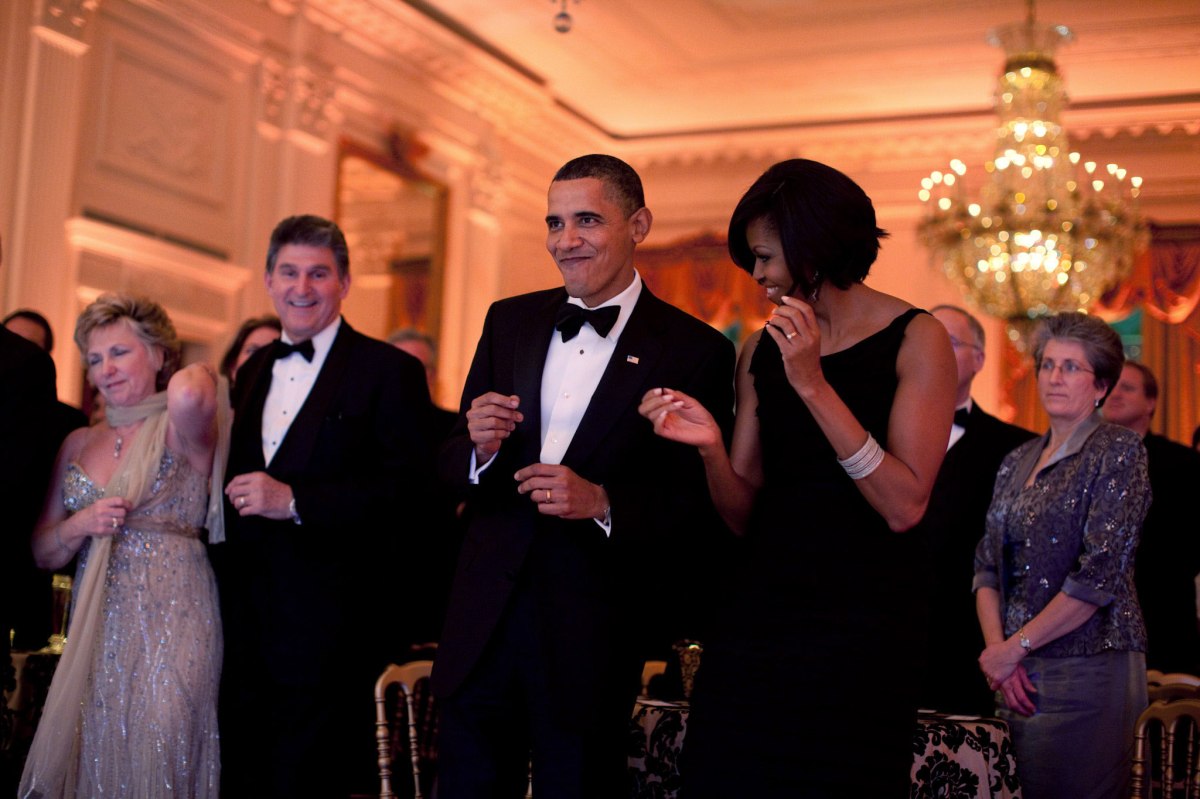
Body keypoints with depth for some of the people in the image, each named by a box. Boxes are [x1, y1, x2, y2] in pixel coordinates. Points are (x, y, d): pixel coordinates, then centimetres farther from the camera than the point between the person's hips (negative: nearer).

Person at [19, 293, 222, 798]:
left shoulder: (182, 429, -3)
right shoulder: (78, 443, 13)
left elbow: (189, 395, -31)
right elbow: (42, 553, 15)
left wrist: (198, 374, -7)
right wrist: (80, 525, -6)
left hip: (170, 625, -5)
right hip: (94, 631, 5)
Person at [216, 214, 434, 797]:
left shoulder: (389, 371, -5)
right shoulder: (252, 371, 17)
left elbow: (408, 487, -14)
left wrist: (294, 501, -19)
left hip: (329, 620, -6)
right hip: (245, 618, 6)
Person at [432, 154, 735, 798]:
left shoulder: (696, 351, -6)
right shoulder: (509, 321, 8)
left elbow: (702, 506, -7)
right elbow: (452, 465, 10)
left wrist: (602, 503, -21)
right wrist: (480, 447, -12)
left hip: (591, 638, -4)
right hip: (485, 619, 4)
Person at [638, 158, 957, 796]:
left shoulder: (914, 339, -5)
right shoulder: (761, 350, 8)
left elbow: (905, 506, -15)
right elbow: (744, 516, 8)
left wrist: (813, 385, -18)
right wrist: (711, 446, -12)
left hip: (861, 620, -4)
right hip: (760, 610, 4)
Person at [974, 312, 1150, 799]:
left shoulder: (1118, 451, -6)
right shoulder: (1018, 462, 14)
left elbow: (1100, 574, -14)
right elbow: (987, 566, 11)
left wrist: (1016, 646, -12)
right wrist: (997, 646, -5)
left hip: (1088, 667, -6)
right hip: (1018, 674, 6)